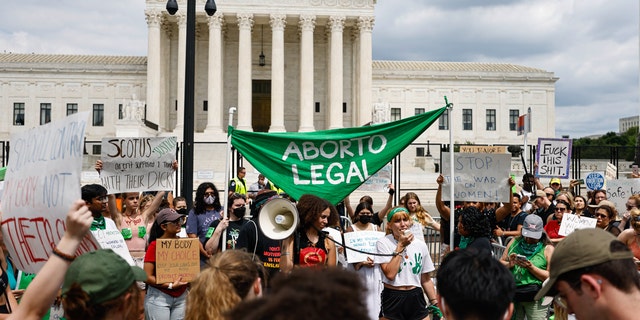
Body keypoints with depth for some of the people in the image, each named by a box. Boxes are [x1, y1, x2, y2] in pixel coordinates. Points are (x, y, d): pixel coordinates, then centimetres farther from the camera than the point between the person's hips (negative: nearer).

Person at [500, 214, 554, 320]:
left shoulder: (547, 249, -1)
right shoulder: (515, 242, 9)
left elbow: (551, 277, -8)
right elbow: (500, 263, 11)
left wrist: (531, 267, -19)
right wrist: (509, 265, -10)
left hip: (535, 298, -3)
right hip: (512, 294, 3)